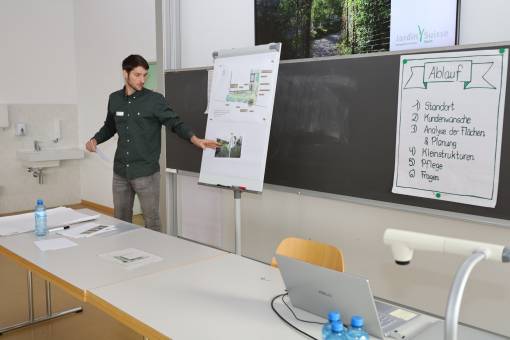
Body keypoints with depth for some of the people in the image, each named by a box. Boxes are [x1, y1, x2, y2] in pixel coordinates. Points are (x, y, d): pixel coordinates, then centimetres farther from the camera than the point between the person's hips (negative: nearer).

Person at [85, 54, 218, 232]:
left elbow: (175, 123, -12)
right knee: (121, 222, 15)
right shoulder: (114, 99, 6)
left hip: (146, 172, -4)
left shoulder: (155, 100, -8)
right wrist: (95, 140, 4)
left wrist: (195, 139, -28)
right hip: (120, 172, 5)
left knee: (152, 222, 4)